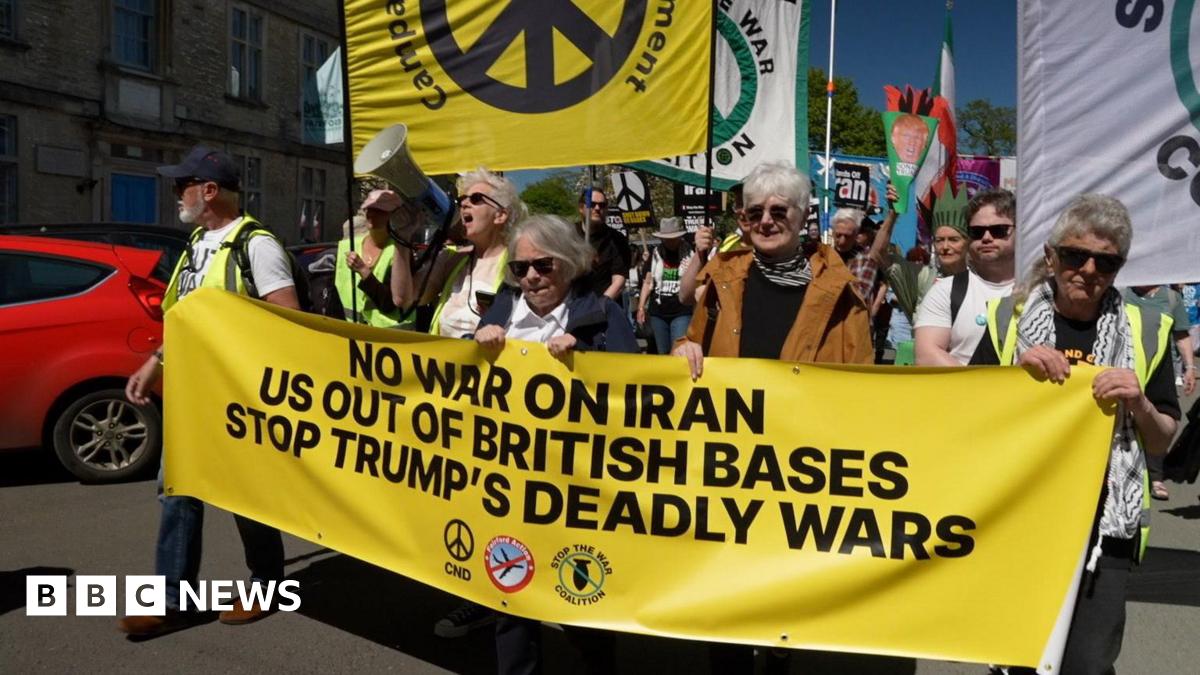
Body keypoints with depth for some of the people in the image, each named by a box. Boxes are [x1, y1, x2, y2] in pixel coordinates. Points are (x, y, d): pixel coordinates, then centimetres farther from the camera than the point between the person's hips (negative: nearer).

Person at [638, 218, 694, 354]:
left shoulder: (690, 254, -3)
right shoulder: (656, 254, 7)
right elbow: (648, 282, 13)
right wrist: (641, 307, 8)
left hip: (682, 313, -4)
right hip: (658, 313, 4)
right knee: (662, 354, 13)